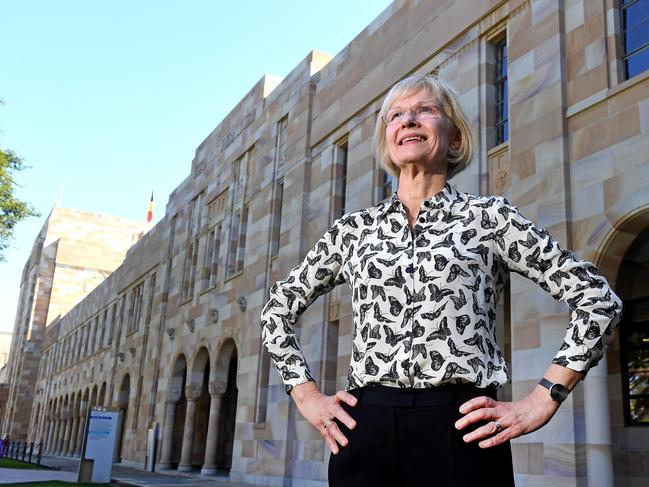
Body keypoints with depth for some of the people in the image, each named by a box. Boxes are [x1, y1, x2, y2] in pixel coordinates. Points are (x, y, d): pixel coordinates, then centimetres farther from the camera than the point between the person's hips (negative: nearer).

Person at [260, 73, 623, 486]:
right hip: (365, 432, 3)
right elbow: (278, 310, 19)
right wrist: (308, 397, 8)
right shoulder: (354, 228, 11)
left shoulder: (489, 216, 4)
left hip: (460, 432, -2)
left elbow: (599, 300, 2)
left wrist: (542, 401, -5)